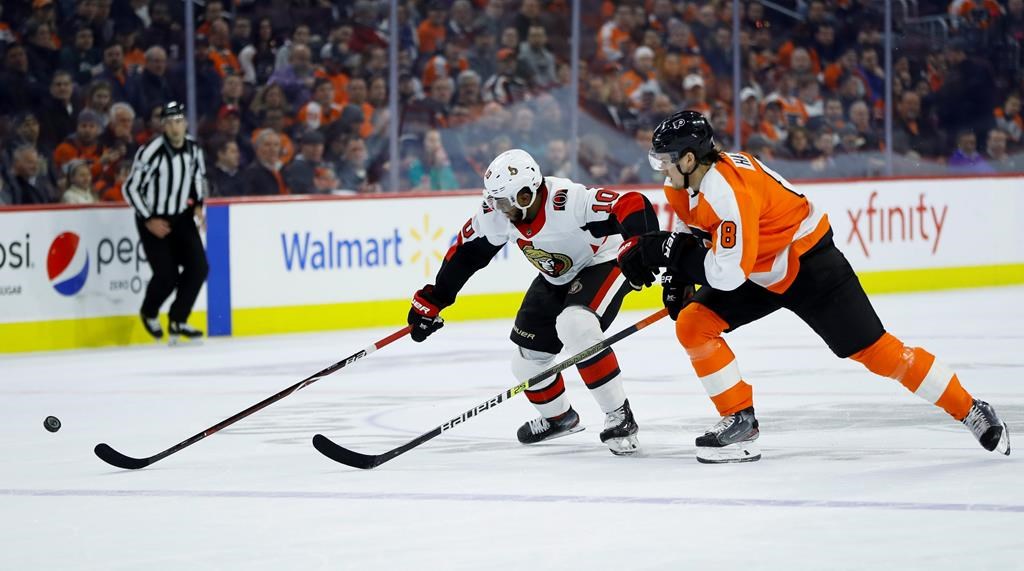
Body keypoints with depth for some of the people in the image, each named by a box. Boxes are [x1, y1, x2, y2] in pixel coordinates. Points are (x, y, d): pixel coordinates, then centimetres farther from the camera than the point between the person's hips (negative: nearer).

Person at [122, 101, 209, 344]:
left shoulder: (194, 149, -3)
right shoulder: (151, 152, -22)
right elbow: (131, 188, -15)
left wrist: (198, 204, 4)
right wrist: (149, 220, -16)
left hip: (182, 217, 6)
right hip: (154, 220, -6)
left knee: (198, 268, -7)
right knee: (167, 276, -11)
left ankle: (177, 321, 8)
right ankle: (149, 313, 21)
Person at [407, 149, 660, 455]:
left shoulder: (568, 201, -38)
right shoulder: (497, 213, -16)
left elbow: (633, 205, -44)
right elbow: (465, 253, -2)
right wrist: (432, 300, 0)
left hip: (604, 262, -7)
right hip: (556, 278, 7)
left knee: (576, 327, -34)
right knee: (527, 359, 6)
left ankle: (620, 417, -20)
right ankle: (558, 417, 38)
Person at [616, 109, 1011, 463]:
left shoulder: (729, 190, -33)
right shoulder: (687, 185, -5)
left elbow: (731, 272, -36)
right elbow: (704, 233, 17)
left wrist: (674, 250, -31)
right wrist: (678, 273, 3)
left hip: (809, 266, -9)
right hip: (763, 274, 9)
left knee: (872, 349, -8)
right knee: (692, 324, -5)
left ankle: (969, 410, 4)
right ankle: (740, 421, 3)